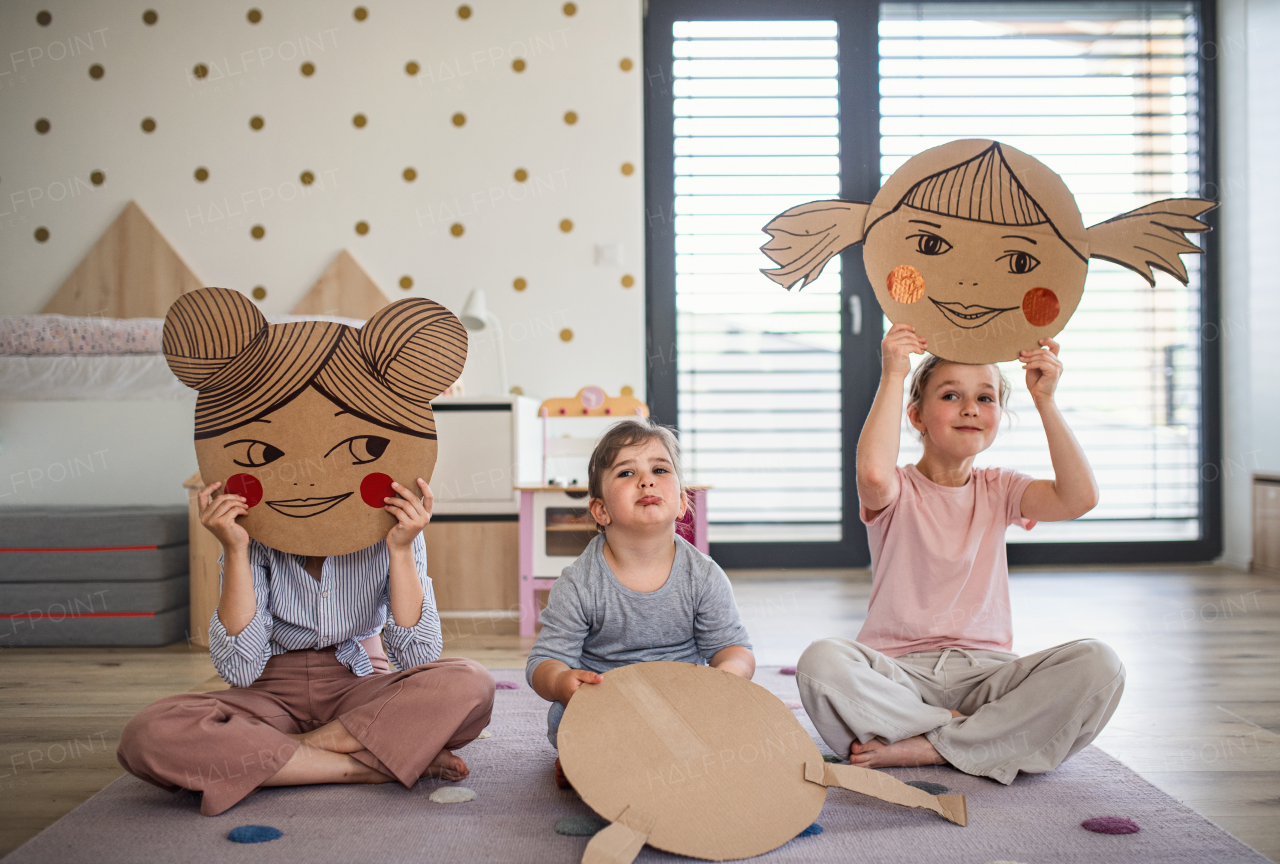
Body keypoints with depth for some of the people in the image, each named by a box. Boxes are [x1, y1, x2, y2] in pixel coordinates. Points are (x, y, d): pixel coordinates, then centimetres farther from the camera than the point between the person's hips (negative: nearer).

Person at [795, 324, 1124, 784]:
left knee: (1098, 664, -25)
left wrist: (1044, 400, -8)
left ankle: (926, 748, -22)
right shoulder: (897, 490, 2)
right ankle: (980, 737, -20)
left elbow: (1079, 497, -7)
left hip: (986, 672, 3)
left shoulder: (998, 490, 13)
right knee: (822, 660, -35)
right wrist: (892, 377, -18)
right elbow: (873, 473, -25)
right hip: (900, 672, -3)